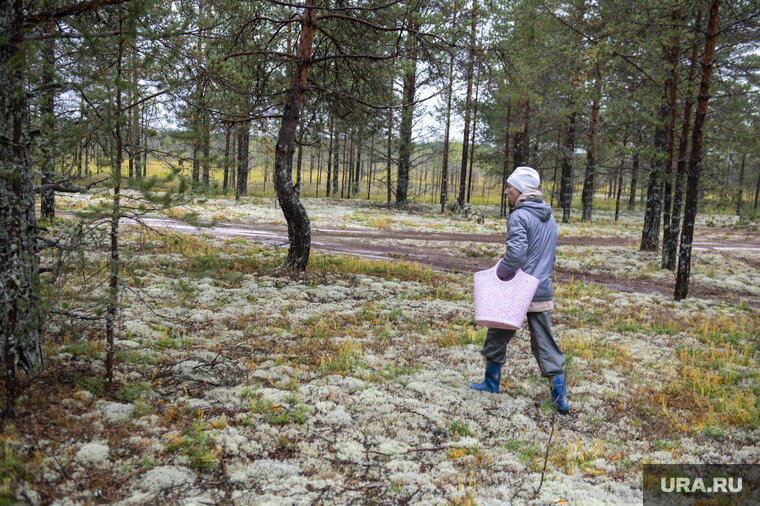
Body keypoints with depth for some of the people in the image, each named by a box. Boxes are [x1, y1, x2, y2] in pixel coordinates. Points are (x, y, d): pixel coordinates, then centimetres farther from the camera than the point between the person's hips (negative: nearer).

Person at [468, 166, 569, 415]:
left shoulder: (519, 216, -14)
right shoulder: (549, 218, 13)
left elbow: (516, 253, -26)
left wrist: (499, 273, -12)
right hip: (542, 291, 7)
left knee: (498, 336, 12)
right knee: (544, 342, 8)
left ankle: (491, 383, 26)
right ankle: (560, 396, 3)